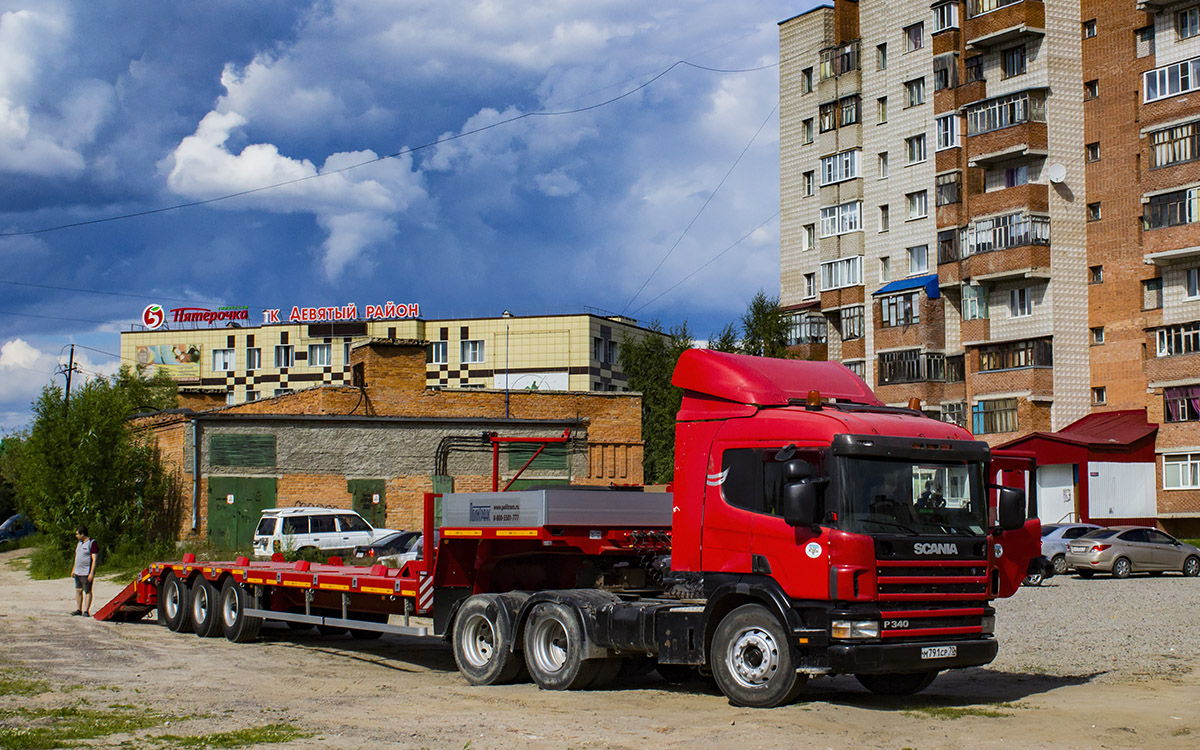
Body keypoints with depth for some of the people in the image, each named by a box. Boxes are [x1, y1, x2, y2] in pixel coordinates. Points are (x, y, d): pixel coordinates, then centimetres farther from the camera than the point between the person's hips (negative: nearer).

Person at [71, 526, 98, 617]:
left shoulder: (92, 543, -12)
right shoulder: (79, 543, 14)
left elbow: (94, 559, -16)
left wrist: (92, 573, -21)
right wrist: (73, 569, 21)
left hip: (87, 573, -8)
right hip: (78, 572, 8)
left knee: (87, 591, -3)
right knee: (78, 590, 9)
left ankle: (86, 611, -2)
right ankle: (78, 609, 15)